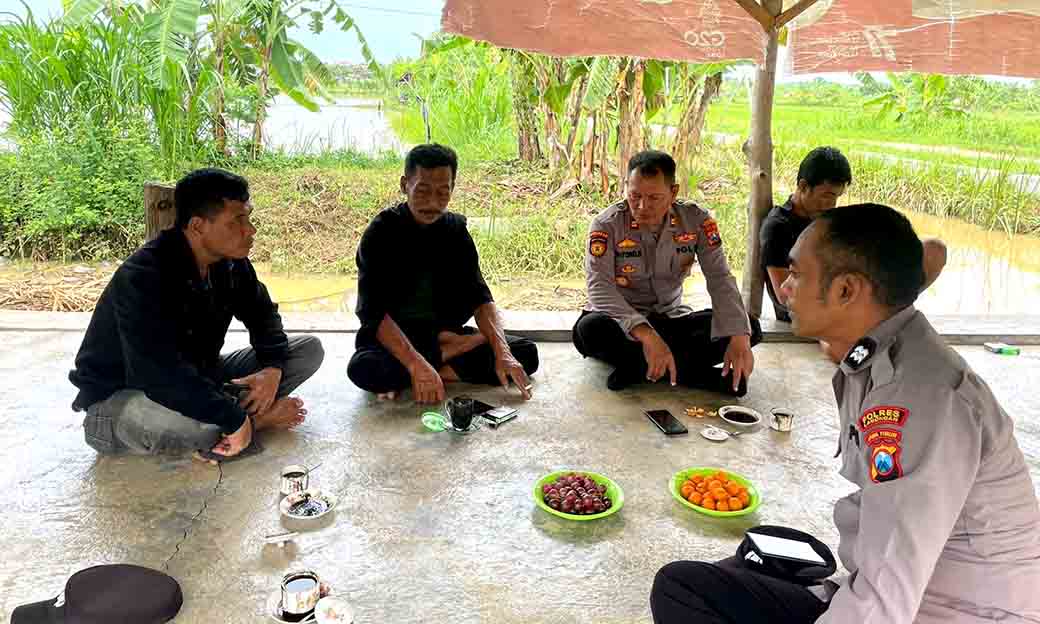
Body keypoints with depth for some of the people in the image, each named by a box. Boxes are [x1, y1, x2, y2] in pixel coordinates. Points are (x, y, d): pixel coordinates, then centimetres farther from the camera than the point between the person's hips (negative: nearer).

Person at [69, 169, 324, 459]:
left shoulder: (230, 262, -6)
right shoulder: (143, 277, -30)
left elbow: (263, 315, 7)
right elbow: (163, 376, -37)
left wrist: (273, 367, -14)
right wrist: (235, 419, -34)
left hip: (196, 379, 7)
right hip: (123, 395, -7)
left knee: (309, 349, -2)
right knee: (169, 423, -45)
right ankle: (255, 418, -15)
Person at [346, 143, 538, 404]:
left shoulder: (456, 229, 1)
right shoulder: (381, 233, -13)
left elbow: (479, 297, -5)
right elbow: (374, 311, -23)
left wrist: (502, 352, -23)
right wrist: (416, 364, -37)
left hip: (444, 332, 5)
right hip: (393, 338, -4)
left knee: (527, 354, -12)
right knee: (363, 368, -37)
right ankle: (448, 353, -13)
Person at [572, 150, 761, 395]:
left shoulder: (696, 220, -7)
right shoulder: (607, 224, -16)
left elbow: (720, 280, -12)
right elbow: (599, 287, -27)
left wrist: (739, 338, -29)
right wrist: (646, 335, -42)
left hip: (672, 318, 3)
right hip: (623, 319, -3)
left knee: (750, 328, -16)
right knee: (589, 330, -37)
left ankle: (638, 367, -25)